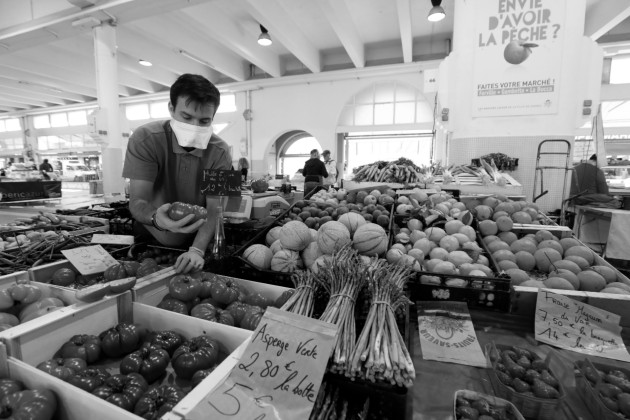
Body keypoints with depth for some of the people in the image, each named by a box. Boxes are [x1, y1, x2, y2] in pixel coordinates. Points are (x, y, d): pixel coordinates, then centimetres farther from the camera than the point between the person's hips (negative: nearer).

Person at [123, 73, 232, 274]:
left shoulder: (220, 152, -14)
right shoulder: (145, 139, -16)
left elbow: (214, 210, -16)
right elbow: (137, 202, -19)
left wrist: (197, 250, -32)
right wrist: (156, 219, -42)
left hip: (197, 242, 0)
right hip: (150, 242, 0)